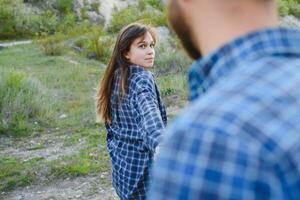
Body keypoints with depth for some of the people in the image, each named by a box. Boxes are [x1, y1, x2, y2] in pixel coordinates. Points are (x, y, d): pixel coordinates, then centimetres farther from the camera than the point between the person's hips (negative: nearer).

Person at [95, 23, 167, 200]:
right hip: (142, 168, -8)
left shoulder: (116, 77, 6)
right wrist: (160, 144, -57)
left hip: (122, 165, 8)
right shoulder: (142, 78, -19)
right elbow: (149, 114, -41)